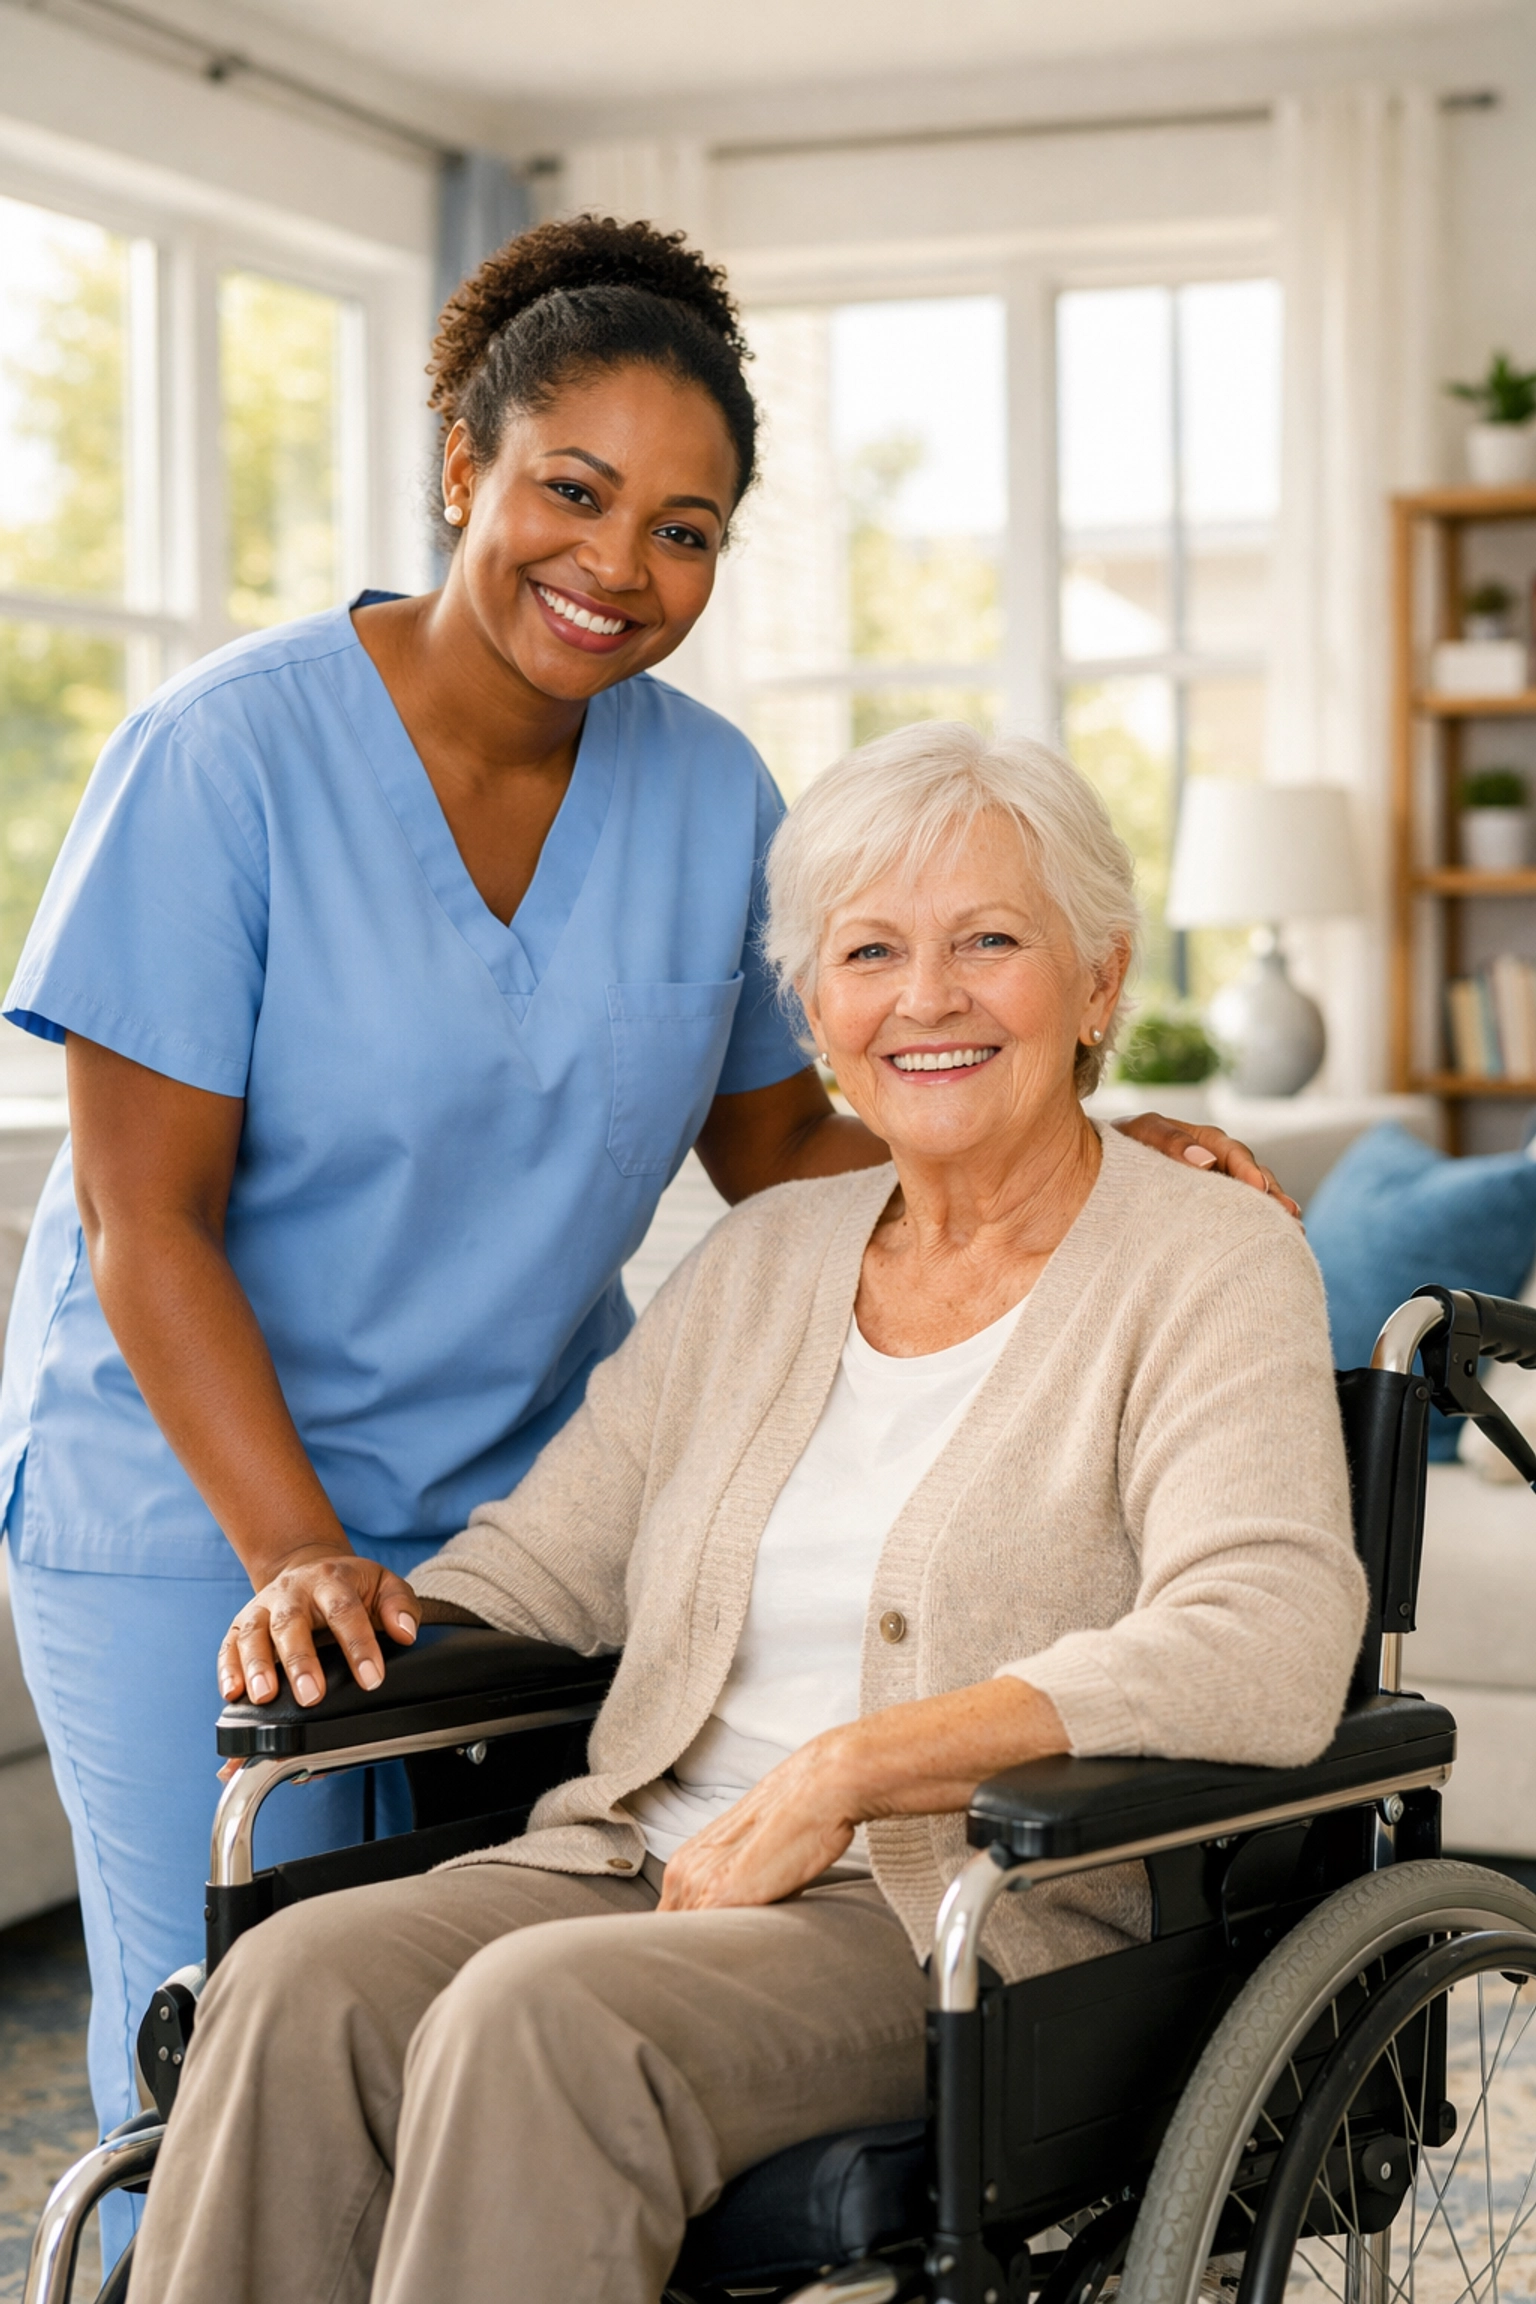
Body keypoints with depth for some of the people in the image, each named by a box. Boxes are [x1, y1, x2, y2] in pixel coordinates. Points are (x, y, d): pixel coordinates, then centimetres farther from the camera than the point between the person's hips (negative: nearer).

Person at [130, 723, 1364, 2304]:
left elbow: (1261, 1659, -17)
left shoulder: (1212, 1269, -1)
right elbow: (546, 1559, 21)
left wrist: (839, 1776, -21)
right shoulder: (765, 1256, 18)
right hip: (641, 1861, 5)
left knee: (542, 2016, -34)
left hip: (978, 1917, -5)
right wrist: (374, 1602, -3)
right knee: (299, 1983, -25)